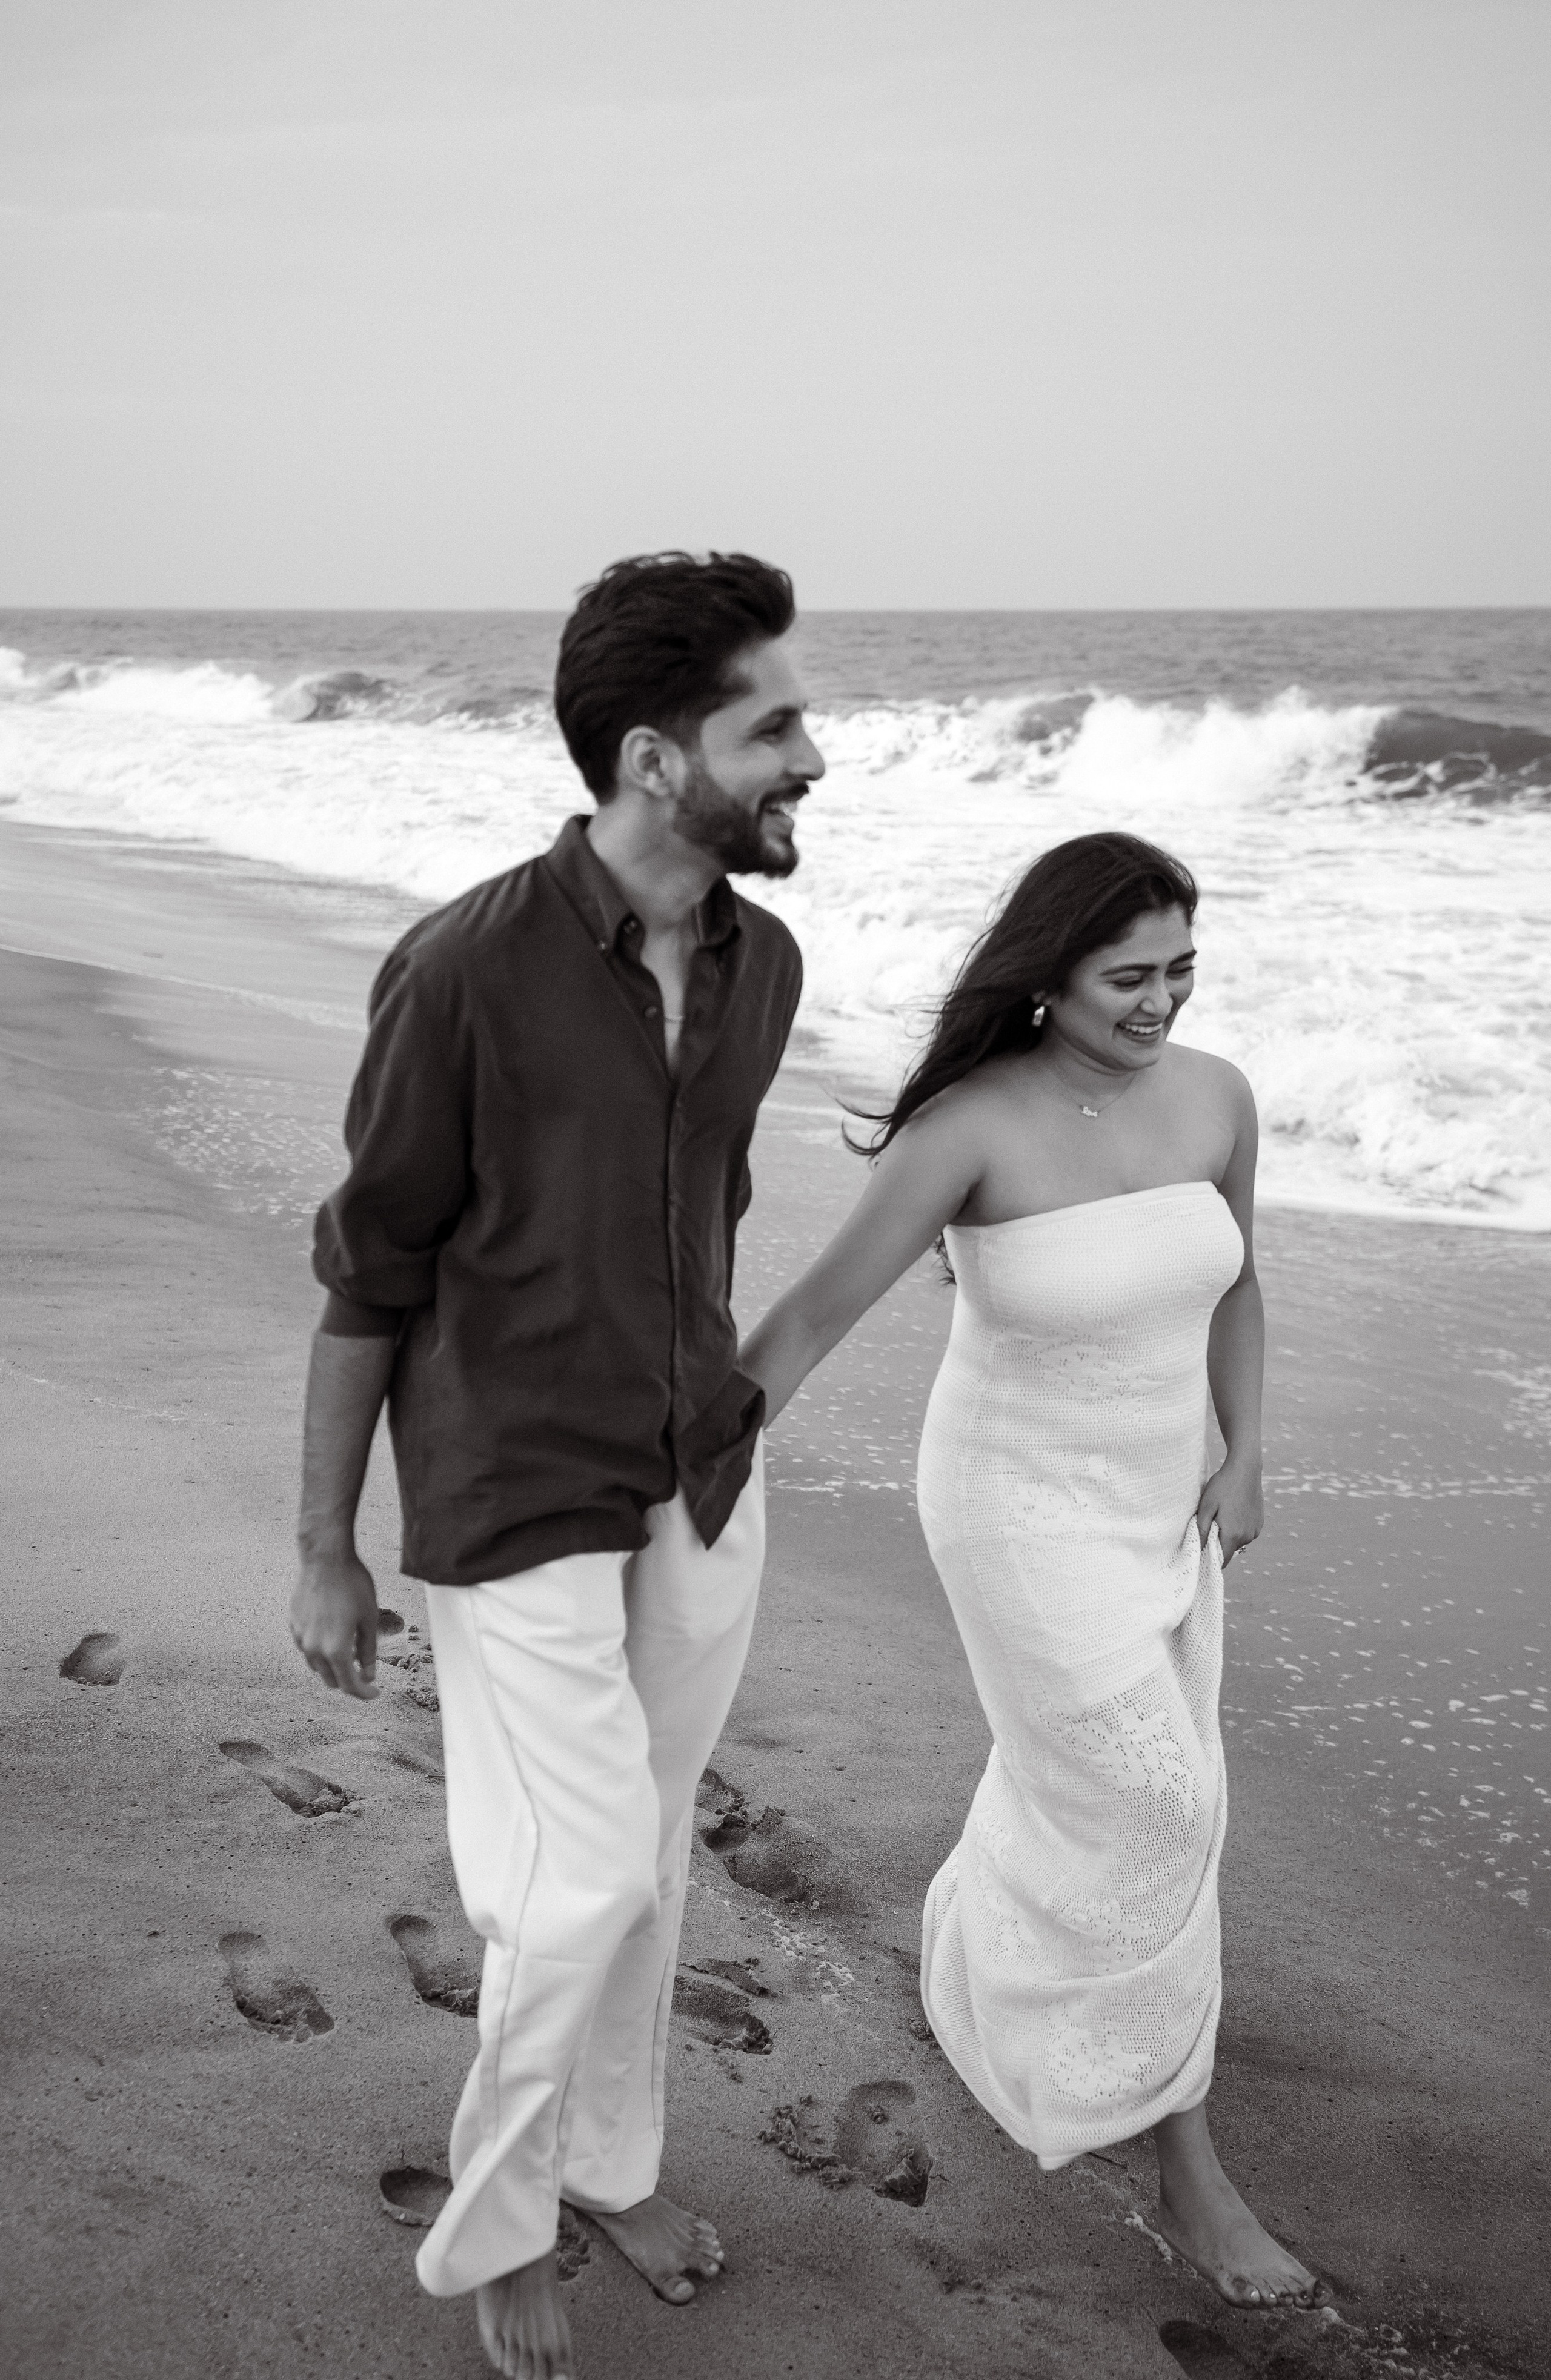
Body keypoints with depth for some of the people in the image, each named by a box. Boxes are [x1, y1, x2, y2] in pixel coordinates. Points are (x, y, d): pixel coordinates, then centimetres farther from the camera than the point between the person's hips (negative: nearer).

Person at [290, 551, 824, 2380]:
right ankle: (496, 2223, 24)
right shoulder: (464, 968, -23)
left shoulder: (759, 960, -4)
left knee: (641, 1850, 19)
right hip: (512, 1506, -6)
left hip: (696, 1480, 6)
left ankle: (611, 2157, 43)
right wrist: (323, 1557, -5)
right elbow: (367, 1274, -13)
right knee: (584, 1888, -4)